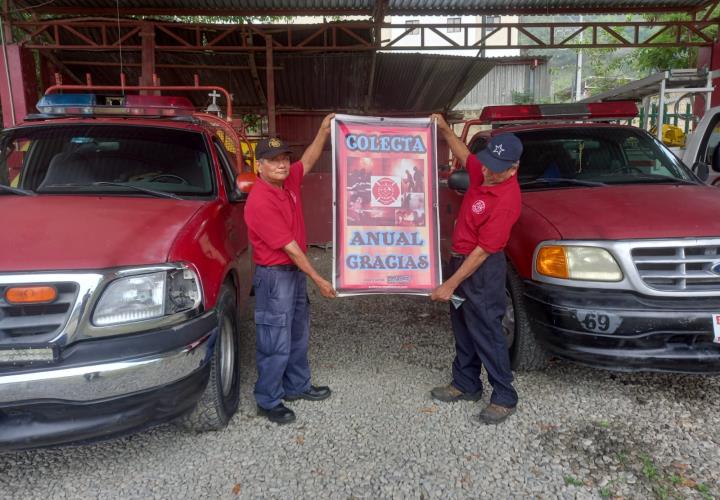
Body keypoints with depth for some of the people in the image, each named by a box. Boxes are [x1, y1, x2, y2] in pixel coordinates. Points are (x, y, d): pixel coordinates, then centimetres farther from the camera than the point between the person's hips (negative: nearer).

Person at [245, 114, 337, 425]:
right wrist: (318, 280, -18)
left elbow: (309, 160, 17)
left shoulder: (288, 181, 0)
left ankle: (297, 386, 37)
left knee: (298, 336, 20)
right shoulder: (260, 201, -24)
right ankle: (268, 402, 18)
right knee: (275, 344, 1)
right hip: (274, 276, -9)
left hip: (296, 271, 9)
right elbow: (290, 247, -23)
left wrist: (324, 130, 4)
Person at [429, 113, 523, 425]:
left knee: (486, 333, 1)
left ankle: (504, 397, 17)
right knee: (463, 329, 18)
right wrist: (444, 130, 13)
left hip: (482, 271, -9)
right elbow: (465, 155, 22)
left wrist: (450, 285, -22)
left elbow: (483, 250, -25)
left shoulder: (506, 200, -27)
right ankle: (465, 384, 33)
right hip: (461, 259, 9)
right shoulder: (483, 173, -3)